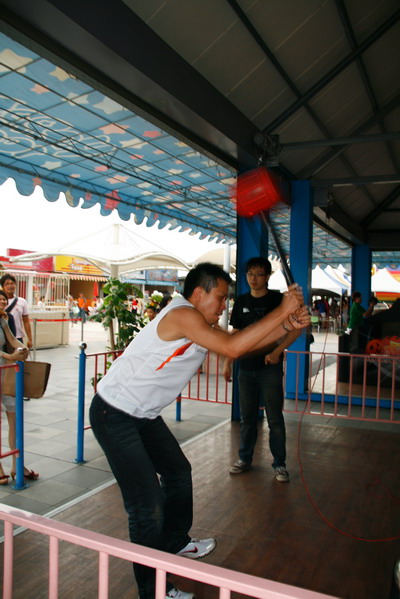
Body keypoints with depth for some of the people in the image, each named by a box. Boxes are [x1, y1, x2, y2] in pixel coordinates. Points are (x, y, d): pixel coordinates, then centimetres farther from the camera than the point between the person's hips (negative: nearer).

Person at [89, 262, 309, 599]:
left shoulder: (201, 324, 6)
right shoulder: (181, 314, -25)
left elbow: (242, 342, 4)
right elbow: (232, 348, -34)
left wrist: (287, 325, -10)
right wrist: (281, 311, -29)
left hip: (143, 415, 10)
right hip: (114, 415, -10)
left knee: (178, 472, 22)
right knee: (147, 503, -9)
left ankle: (175, 544, 45)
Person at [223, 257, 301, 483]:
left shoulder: (278, 299, -5)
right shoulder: (242, 302, 8)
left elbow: (296, 329, -7)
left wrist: (276, 352, -18)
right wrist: (228, 362, 9)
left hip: (270, 367, -4)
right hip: (246, 367, 4)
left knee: (275, 418, 2)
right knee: (247, 416, 13)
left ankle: (280, 464, 16)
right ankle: (245, 458, 27)